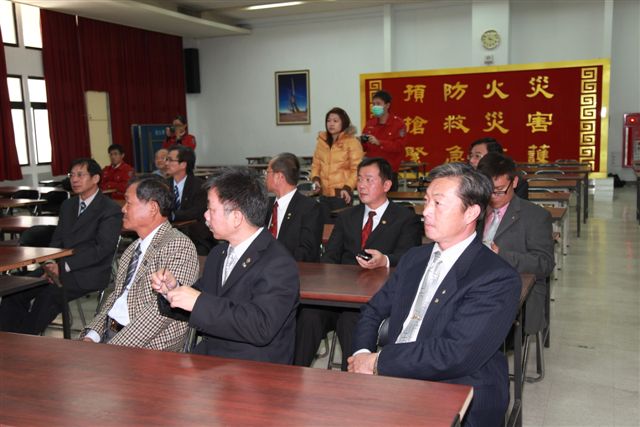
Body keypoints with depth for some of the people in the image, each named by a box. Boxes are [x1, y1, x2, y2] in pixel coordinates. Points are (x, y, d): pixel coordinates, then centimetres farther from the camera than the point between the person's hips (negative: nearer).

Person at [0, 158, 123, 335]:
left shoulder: (111, 209, -6)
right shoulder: (67, 205, 19)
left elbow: (102, 248, -14)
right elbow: (57, 239, 17)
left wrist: (64, 266, -17)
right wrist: (51, 264, -5)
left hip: (89, 273, -7)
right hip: (60, 267, 7)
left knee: (47, 295, -29)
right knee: (15, 290, -13)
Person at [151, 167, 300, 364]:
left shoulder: (278, 265, -16)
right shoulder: (217, 254, 9)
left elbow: (261, 327, -28)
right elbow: (192, 309, 17)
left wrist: (199, 301, -26)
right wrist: (172, 290, -3)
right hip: (208, 361, 7)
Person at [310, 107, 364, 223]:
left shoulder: (352, 142, -5)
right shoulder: (322, 141, 11)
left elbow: (356, 169, -9)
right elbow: (316, 164, 15)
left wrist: (347, 188, -20)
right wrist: (316, 179, -3)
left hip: (341, 194, -5)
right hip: (324, 194, 5)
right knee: (326, 225, 11)